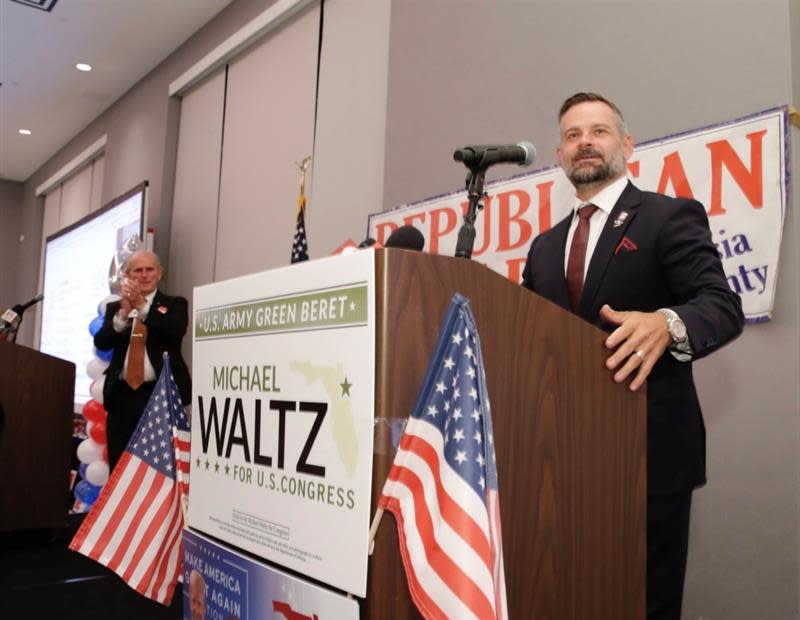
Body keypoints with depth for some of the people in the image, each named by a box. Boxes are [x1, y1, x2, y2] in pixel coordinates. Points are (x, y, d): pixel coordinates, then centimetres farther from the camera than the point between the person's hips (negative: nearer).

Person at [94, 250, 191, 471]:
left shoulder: (174, 304, 8)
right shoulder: (115, 308, 16)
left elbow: (176, 332, -12)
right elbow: (101, 342, 0)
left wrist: (141, 305, -17)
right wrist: (124, 311, -14)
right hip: (122, 396, 3)